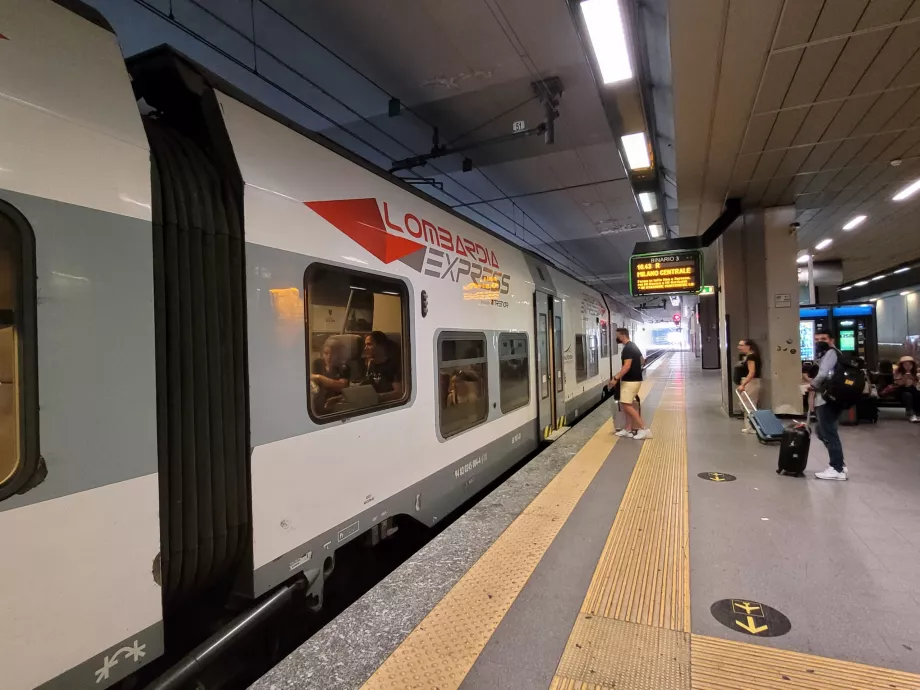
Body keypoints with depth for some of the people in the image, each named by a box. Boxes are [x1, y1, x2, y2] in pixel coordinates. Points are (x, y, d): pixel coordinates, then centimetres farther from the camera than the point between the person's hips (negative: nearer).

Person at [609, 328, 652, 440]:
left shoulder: (627, 348, -19)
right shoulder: (633, 346, 13)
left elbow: (627, 366, -27)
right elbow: (642, 361, 24)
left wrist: (616, 378, -28)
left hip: (630, 381, -10)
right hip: (634, 379, 10)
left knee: (627, 406, -9)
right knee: (628, 405, 13)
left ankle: (644, 429, -7)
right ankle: (628, 430, 18)